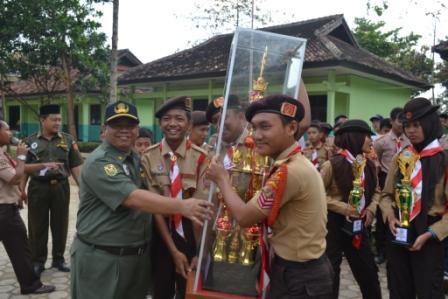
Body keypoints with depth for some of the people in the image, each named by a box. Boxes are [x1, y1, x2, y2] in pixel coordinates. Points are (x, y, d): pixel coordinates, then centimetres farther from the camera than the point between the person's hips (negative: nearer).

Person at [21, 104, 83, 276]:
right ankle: (38, 261, 20)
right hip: (37, 188, 0)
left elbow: (75, 166, 5)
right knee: (37, 225, 6)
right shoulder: (30, 141, 5)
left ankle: (59, 259, 23)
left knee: (60, 225, 8)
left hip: (61, 187, 1)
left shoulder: (68, 140, 5)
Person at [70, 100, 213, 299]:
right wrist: (182, 207, -36)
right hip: (101, 258, -7)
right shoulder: (99, 162, -17)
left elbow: (149, 195, 18)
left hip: (139, 255, 8)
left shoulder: (137, 160, 9)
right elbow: (133, 199, -28)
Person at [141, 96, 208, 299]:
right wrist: (173, 250, -14)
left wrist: (200, 251, -12)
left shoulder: (200, 157, -12)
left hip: (191, 233, -1)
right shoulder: (149, 157, -8)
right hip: (161, 232, 1)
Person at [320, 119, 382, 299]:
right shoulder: (333, 164, -17)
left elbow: (375, 191, 16)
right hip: (334, 223, -6)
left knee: (369, 272, 16)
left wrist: (371, 208, -3)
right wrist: (343, 207, -20)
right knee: (330, 273, 5)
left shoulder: (369, 165, 2)